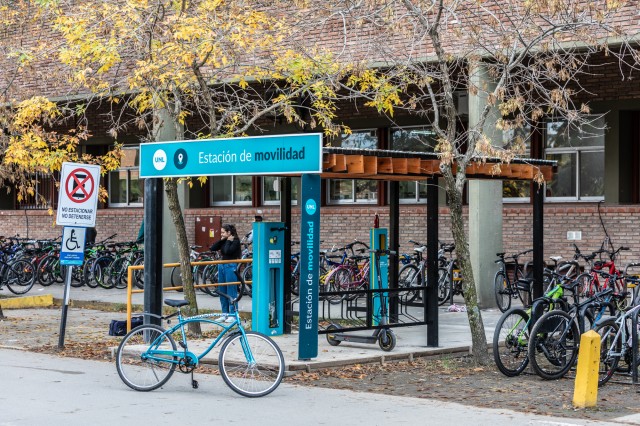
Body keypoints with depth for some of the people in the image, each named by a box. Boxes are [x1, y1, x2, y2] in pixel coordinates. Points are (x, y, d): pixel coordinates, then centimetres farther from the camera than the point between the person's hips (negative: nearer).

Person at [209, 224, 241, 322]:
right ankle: (225, 314, 18)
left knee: (231, 291, -5)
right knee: (222, 291, 10)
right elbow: (212, 248, 5)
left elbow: (228, 251, -22)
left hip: (231, 266, -8)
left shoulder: (235, 241, -9)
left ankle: (233, 315, 0)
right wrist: (221, 240, 1)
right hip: (222, 266, 8)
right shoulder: (223, 241, 12)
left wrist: (228, 241, -10)